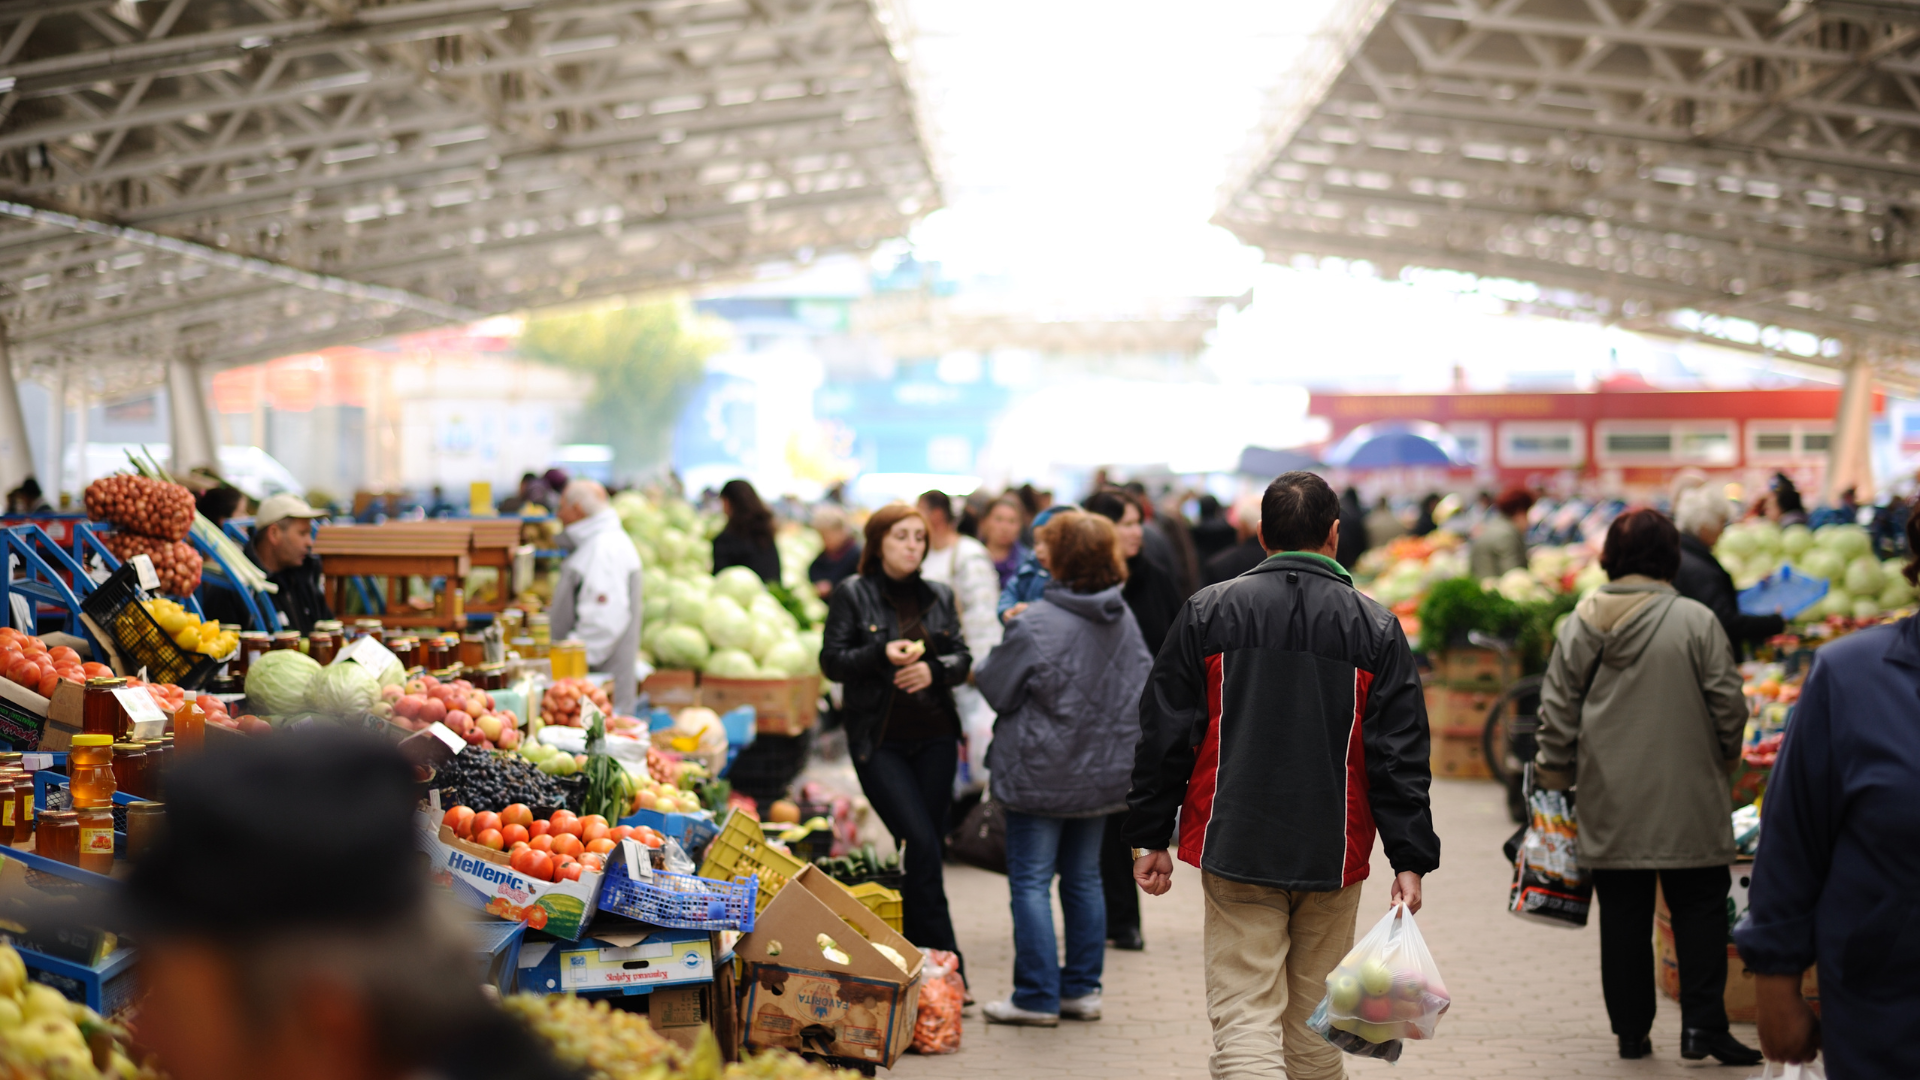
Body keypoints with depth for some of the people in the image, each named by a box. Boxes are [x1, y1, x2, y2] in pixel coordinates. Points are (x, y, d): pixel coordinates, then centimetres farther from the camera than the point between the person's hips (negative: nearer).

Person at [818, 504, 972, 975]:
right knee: (922, 843, -14)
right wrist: (883, 655, -19)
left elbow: (963, 659, 11)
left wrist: (934, 670, -10)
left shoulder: (939, 596, 12)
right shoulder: (853, 594, 0)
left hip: (934, 737, 4)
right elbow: (832, 661, -3)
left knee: (928, 843, 3)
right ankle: (946, 960, -10)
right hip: (879, 741, -4)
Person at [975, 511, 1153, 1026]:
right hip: (1104, 771, 6)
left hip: (1042, 774, -6)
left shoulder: (1035, 625, -19)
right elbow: (1142, 687, 12)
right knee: (1084, 878, 15)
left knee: (1031, 882, 1)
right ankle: (1082, 989, 19)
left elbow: (995, 688, -8)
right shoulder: (1124, 620, 2)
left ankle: (1038, 996, 3)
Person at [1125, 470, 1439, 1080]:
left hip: (1234, 848, -1)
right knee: (1314, 1021, 15)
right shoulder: (1376, 629, 1)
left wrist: (1150, 839, 8)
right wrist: (1410, 860, 1)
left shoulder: (1207, 612, 1)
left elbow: (1164, 736, 1)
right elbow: (1401, 756, -2)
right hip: (1333, 857, 1)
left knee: (1243, 1018, -4)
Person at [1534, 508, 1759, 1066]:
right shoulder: (1696, 622, -8)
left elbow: (1557, 711, 3)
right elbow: (1728, 705, -4)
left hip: (1610, 801, 3)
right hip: (1686, 799, -3)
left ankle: (1631, 1030, 14)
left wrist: (1556, 777, 14)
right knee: (1699, 907, 7)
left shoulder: (1579, 624, 0)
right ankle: (1701, 1024, 2)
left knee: (1622, 914, 9)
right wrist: (1724, 756, 14)